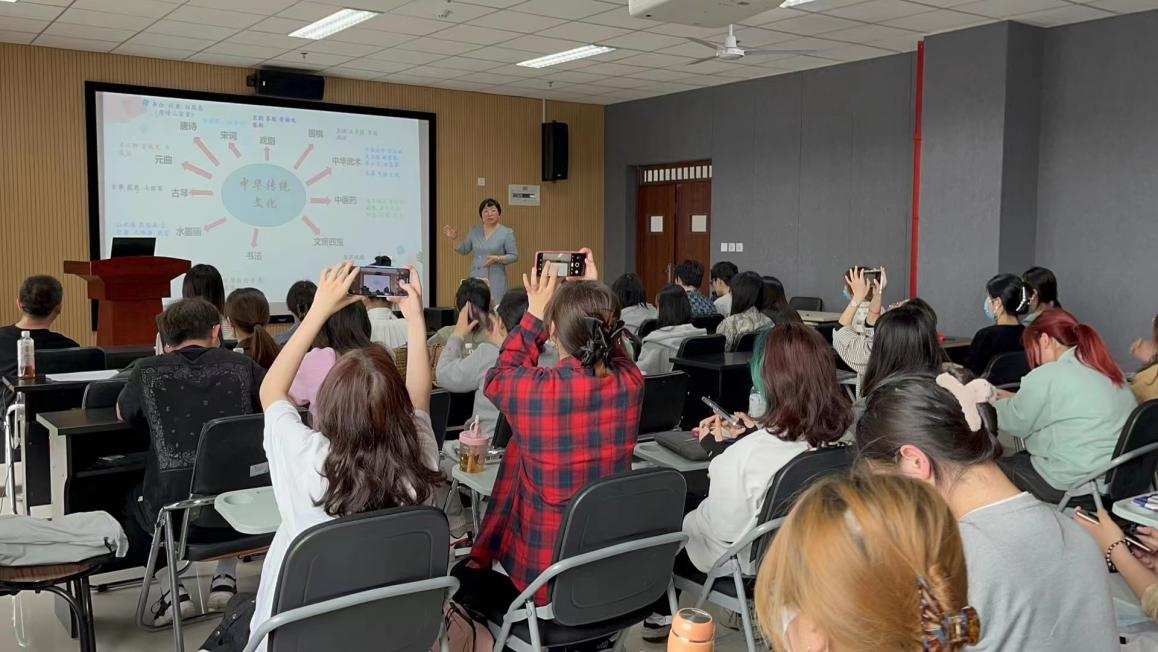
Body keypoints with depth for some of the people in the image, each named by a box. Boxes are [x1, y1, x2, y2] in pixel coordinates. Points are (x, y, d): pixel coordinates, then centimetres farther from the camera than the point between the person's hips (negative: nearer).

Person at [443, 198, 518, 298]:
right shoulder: (475, 231, 9)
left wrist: (497, 259, -19)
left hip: (495, 281, -4)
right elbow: (463, 250, 17)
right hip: (476, 280, 4)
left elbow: (514, 256, -5)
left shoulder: (507, 232, -3)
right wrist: (454, 238, 2)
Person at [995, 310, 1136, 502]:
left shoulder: (1047, 376, -15)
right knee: (1020, 457, 22)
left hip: (1073, 485, -8)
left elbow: (1015, 423, -3)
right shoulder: (1108, 370, 11)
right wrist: (1015, 400, 25)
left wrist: (995, 403, 17)